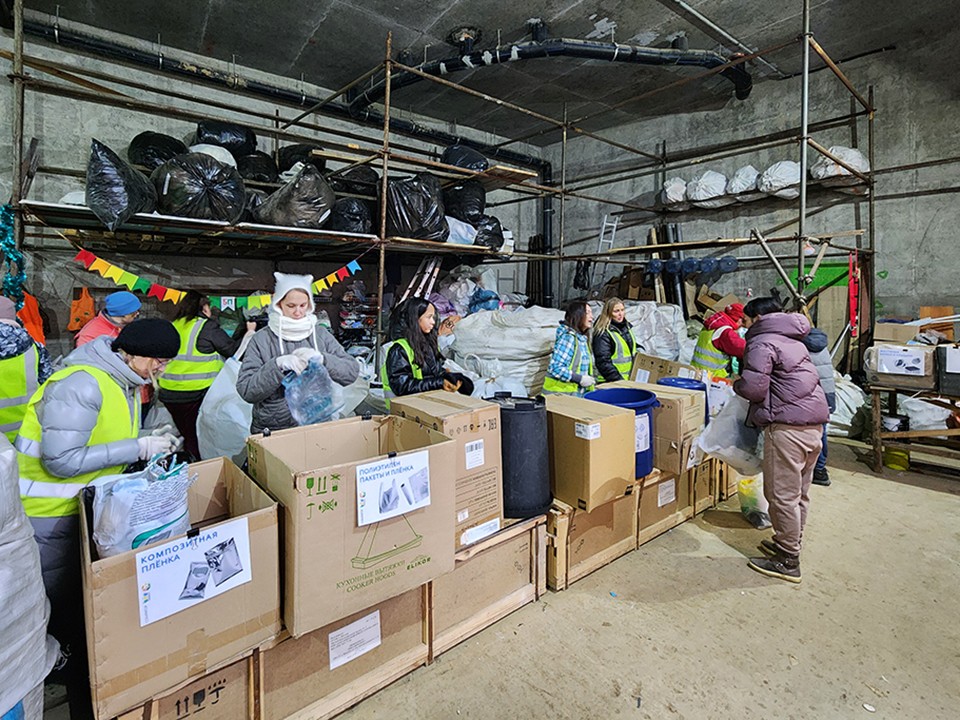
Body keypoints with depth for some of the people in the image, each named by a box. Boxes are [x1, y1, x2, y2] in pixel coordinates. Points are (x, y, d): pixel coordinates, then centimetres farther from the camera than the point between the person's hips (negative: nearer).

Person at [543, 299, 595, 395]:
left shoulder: (582, 338, 12)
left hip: (577, 394, 9)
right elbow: (555, 368, -22)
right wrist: (580, 379, -19)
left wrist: (590, 379, 5)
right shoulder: (568, 337, -15)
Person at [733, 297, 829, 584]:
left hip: (788, 426, -10)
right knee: (800, 492, 19)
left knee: (782, 495, 0)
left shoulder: (762, 343, -8)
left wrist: (736, 385, 2)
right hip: (814, 422, 10)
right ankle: (789, 544, 33)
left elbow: (753, 388, -18)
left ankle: (788, 562, 9)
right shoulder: (792, 340, 21)